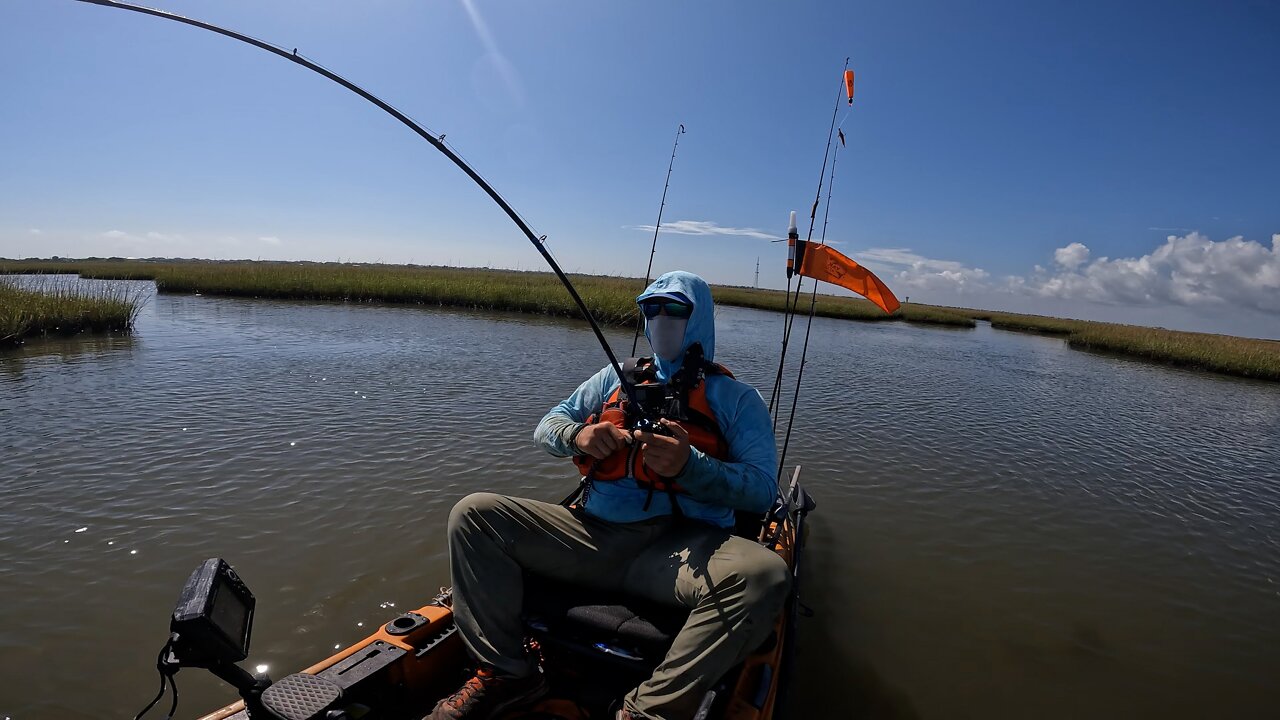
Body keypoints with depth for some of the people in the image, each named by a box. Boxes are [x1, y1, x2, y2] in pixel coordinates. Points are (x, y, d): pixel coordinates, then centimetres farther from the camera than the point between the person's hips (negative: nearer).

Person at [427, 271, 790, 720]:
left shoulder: (736, 398, 8)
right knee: (473, 514, -10)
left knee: (765, 574, -33)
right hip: (592, 534, 4)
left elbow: (762, 489, -3)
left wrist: (689, 465, -21)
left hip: (679, 546, -3)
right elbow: (546, 427, 17)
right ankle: (505, 674, -2)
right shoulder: (615, 378, 19)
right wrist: (578, 435, -8)